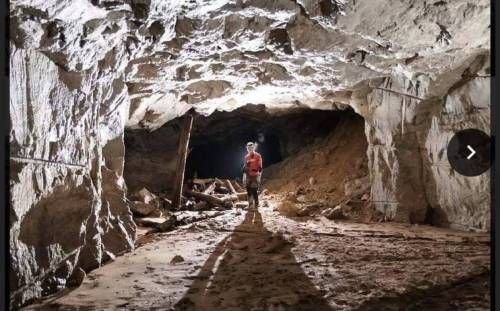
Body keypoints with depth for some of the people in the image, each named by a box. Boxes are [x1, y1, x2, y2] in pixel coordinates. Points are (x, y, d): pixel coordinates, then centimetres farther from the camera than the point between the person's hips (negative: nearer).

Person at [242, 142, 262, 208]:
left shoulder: (258, 156, -5)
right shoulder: (246, 157, 11)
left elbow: (260, 167, -6)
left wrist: (259, 176, -10)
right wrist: (244, 176, 14)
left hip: (255, 176, -5)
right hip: (248, 176, 5)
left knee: (255, 191, -9)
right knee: (248, 190, 7)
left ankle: (256, 205, -2)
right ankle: (250, 204, 17)